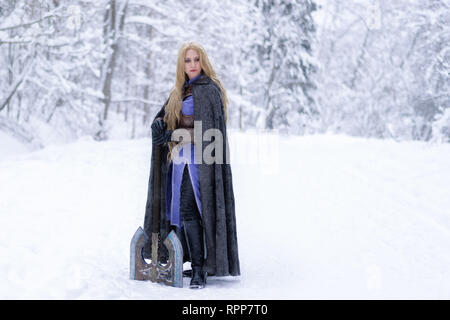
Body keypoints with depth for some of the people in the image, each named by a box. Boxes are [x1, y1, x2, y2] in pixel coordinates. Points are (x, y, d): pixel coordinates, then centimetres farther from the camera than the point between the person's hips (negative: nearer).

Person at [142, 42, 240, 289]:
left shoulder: (208, 90, -9)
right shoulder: (181, 90, 18)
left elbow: (207, 129, -16)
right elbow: (164, 115, 15)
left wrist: (173, 136, -19)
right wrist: (159, 124, -8)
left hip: (197, 159, -8)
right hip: (180, 159, 8)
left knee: (189, 211, -13)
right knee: (181, 210, 6)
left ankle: (199, 269, -9)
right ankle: (199, 266, 12)